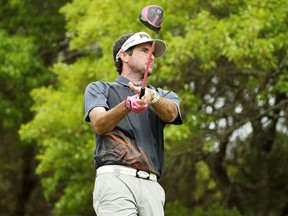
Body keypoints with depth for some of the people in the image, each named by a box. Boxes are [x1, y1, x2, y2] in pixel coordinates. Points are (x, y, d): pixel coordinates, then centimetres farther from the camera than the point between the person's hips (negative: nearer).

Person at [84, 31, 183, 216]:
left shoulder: (163, 96, 27)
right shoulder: (99, 89, 20)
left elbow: (170, 113, 2)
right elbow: (99, 125, 0)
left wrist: (152, 97, -21)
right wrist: (127, 105, -20)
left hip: (151, 185, 3)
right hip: (115, 178, -3)